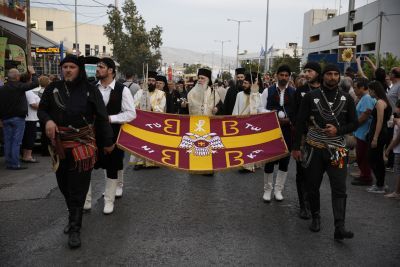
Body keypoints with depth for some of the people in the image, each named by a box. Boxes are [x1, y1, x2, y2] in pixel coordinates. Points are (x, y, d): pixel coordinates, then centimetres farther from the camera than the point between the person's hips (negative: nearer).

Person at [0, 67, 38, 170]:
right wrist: (33, 73, 6)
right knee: (16, 142, -3)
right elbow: (35, 84, -10)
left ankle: (8, 163, 15)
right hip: (18, 118, -5)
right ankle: (15, 164, -3)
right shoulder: (19, 86, -12)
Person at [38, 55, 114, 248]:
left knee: (78, 186, 0)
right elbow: (42, 109, 9)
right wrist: (47, 120, -14)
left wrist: (107, 141, 1)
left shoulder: (90, 90, -5)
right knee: (63, 183, 13)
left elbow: (101, 117, -2)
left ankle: (75, 228, 9)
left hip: (83, 144, -3)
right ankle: (74, 217, 34)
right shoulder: (53, 88, 2)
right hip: (59, 144, 4)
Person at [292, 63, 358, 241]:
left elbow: (354, 123, 7)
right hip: (314, 148, 0)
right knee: (313, 186, 10)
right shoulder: (311, 96, 0)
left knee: (339, 189, -8)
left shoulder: (346, 99, 5)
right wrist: (296, 147, -3)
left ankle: (339, 228, -8)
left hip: (337, 150, 0)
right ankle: (315, 217, 30)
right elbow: (300, 123, 0)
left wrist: (338, 130, -13)